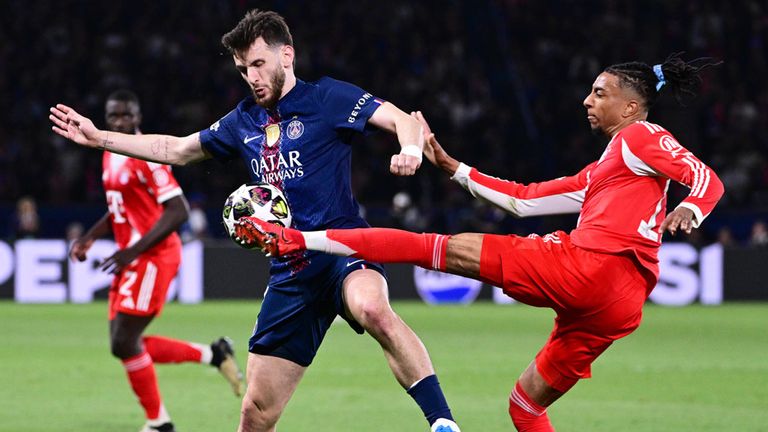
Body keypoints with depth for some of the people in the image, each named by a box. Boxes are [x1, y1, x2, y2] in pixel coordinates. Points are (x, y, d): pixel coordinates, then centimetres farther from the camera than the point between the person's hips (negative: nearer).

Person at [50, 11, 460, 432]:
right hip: (290, 272, 6)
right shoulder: (244, 121, 18)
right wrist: (99, 137, 28)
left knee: (372, 308, -43)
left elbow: (403, 120, -10)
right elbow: (177, 149, 31)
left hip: (342, 248, -6)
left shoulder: (327, 98, 0)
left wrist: (410, 150, -33)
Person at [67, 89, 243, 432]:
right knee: (124, 345, 7)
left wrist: (133, 251, -25)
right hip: (131, 259, 9)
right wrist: (90, 237, 11)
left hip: (152, 258, -9)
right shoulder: (111, 155, 13)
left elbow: (178, 211, -20)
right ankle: (213, 354, 20)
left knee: (124, 342, -10)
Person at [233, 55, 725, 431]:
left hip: (584, 265, -9)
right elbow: (523, 198, 32)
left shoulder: (640, 137, 8)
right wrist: (450, 166, 34)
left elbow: (708, 180, -5)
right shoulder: (598, 172, 32)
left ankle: (297, 239, -7)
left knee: (447, 249, -6)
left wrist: (689, 211, -27)